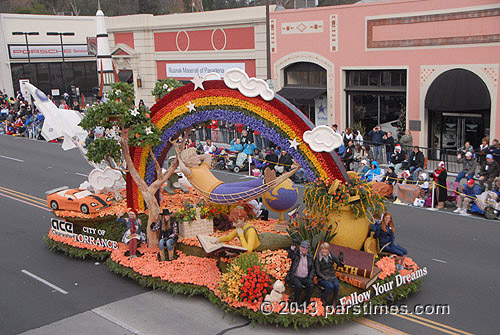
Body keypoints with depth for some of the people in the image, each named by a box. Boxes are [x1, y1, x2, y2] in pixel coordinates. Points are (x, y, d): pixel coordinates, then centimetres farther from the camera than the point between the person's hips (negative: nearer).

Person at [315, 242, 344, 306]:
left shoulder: (331, 256, 2)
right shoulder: (318, 258, -7)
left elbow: (340, 264, 4)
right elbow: (318, 272, -7)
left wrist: (341, 260, -18)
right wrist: (326, 278, -17)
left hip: (332, 276, 3)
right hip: (322, 278, -3)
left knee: (336, 285, -29)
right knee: (330, 286, -32)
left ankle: (335, 300, -7)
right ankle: (323, 299, -7)